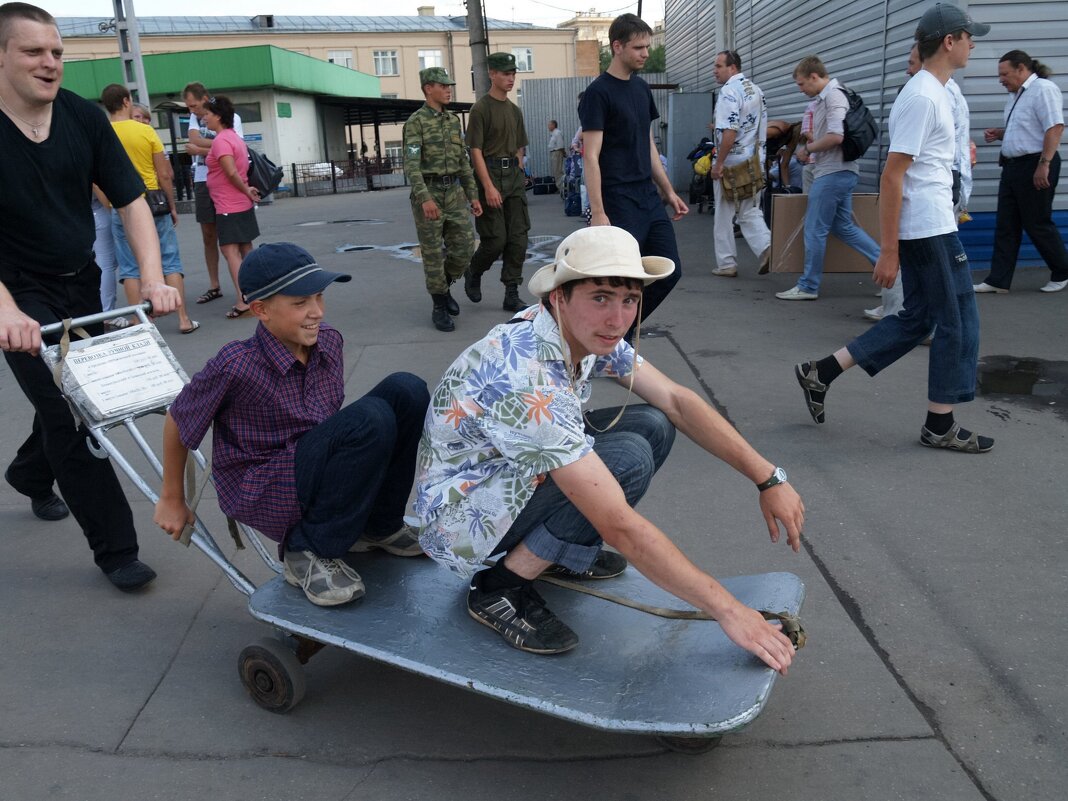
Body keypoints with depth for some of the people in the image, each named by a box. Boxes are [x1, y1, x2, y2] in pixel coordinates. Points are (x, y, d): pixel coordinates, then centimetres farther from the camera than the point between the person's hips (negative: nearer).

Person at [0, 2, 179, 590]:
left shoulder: (83, 117, -6)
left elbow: (130, 200, -7)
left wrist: (152, 278, -21)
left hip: (82, 284, 5)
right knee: (68, 413, -9)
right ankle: (115, 548, 1)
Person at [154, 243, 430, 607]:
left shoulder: (328, 341, -2)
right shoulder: (236, 365, -20)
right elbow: (177, 422, -5)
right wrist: (172, 500, 7)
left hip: (317, 468, 6)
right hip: (264, 495, -6)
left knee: (406, 389, -12)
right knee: (370, 418, -30)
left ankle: (380, 525, 2)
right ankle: (309, 550, -13)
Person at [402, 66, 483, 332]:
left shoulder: (454, 120, 13)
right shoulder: (415, 122, -8)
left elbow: (462, 161, 16)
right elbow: (411, 164, -17)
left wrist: (473, 196, 10)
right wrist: (424, 198, -29)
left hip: (453, 193, 6)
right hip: (427, 193, -6)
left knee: (463, 248, 2)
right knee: (433, 253, -1)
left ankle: (442, 288, 26)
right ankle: (439, 307, 9)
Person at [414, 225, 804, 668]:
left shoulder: (588, 331, -10)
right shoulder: (529, 379, -35)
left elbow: (676, 401, -1)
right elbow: (620, 527, -34)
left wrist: (768, 477, -7)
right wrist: (727, 609, -28)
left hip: (518, 473, 8)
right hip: (458, 513, -8)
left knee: (654, 425, -5)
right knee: (629, 459, -27)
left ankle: (558, 548, 9)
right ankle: (501, 588, -11)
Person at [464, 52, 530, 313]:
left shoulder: (514, 110, 15)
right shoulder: (481, 108, -6)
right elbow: (476, 151, -11)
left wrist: (519, 176, 12)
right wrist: (489, 187, -18)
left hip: (514, 175, 7)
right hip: (490, 174, -6)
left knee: (518, 238, 1)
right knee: (495, 239, -7)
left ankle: (512, 295, 7)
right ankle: (473, 274, 22)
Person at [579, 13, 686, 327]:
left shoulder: (641, 88, 14)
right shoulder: (598, 93, -9)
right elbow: (591, 157, -15)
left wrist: (668, 191, 17)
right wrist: (598, 213, -21)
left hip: (650, 199, 8)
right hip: (619, 203, -8)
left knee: (669, 272, 8)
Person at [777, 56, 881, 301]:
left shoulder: (833, 96, -14)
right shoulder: (825, 97, 16)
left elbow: (835, 136, -24)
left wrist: (808, 148, -11)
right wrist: (811, 142, 9)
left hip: (833, 173, -10)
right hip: (837, 172, 10)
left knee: (814, 230, -3)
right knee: (843, 227, 15)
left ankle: (808, 286, 6)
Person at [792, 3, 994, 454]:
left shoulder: (931, 92, 16)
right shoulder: (923, 97, -15)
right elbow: (892, 176, -20)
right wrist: (888, 251, -21)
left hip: (926, 228, 10)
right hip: (930, 231, -10)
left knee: (916, 319, 14)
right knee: (957, 321, 1)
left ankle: (821, 373, 14)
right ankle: (940, 425, 13)